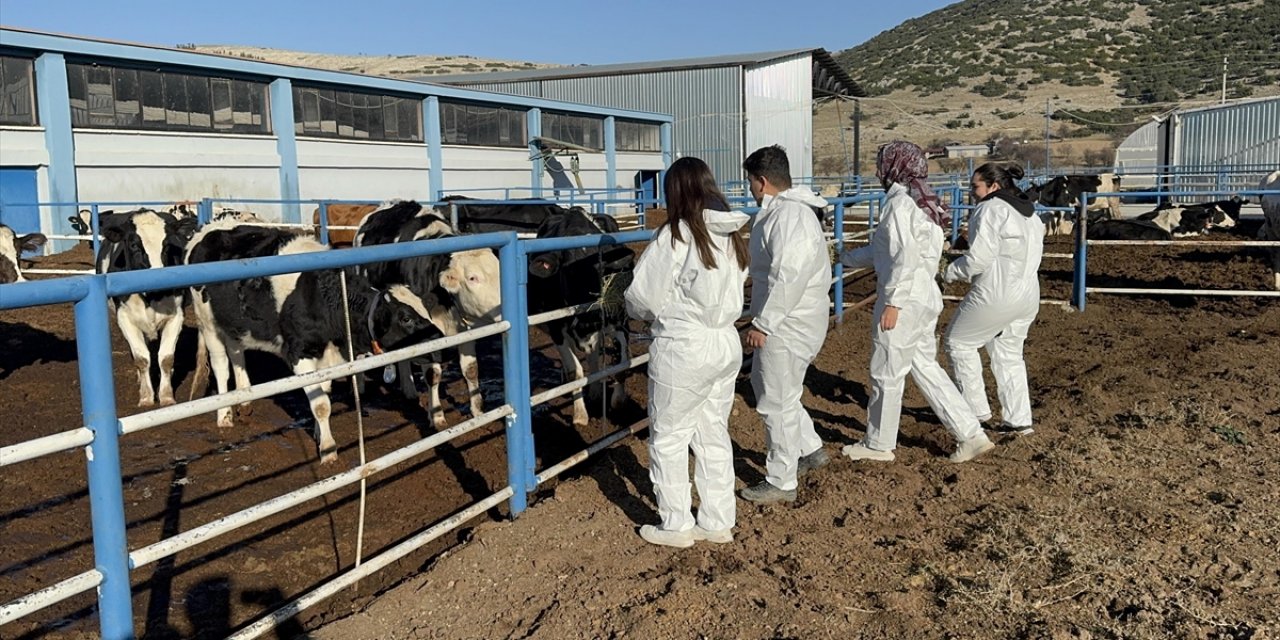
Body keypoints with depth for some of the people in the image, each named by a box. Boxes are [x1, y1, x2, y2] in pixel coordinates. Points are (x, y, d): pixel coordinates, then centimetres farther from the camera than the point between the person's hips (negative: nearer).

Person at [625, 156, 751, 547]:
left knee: (669, 437, 8)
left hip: (683, 350, -7)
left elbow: (642, 296, -11)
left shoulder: (676, 235, -16)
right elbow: (734, 288, 8)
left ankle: (676, 526, 17)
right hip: (726, 343, 7)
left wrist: (644, 313, 9)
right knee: (714, 434, 16)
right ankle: (718, 522, 25)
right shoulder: (733, 235, 3)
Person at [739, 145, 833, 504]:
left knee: (777, 402, 0)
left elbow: (790, 277, -28)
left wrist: (762, 323, -23)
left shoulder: (788, 216, -21)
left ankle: (781, 482, 14)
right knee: (765, 383, 23)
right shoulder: (791, 210, 12)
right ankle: (810, 450, 33)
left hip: (787, 326, -11)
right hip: (786, 323, 11)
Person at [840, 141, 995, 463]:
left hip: (905, 300, -9)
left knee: (886, 373, 4)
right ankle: (971, 434, 15)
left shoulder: (900, 202, -14)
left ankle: (879, 444, 18)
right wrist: (846, 257, 31)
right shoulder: (920, 201, 15)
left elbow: (905, 257, -22)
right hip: (927, 296, 9)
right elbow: (882, 250, 22)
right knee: (925, 367, 16)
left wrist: (892, 302, -21)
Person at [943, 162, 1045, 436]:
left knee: (958, 342, 9)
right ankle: (1019, 419, 18)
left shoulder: (990, 210, -13)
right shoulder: (1030, 213, 15)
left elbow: (980, 257, -20)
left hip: (995, 295, -9)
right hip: (1028, 296, 9)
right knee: (1008, 354, 19)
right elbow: (1030, 254, 15)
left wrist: (950, 272, -5)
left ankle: (976, 408, 12)